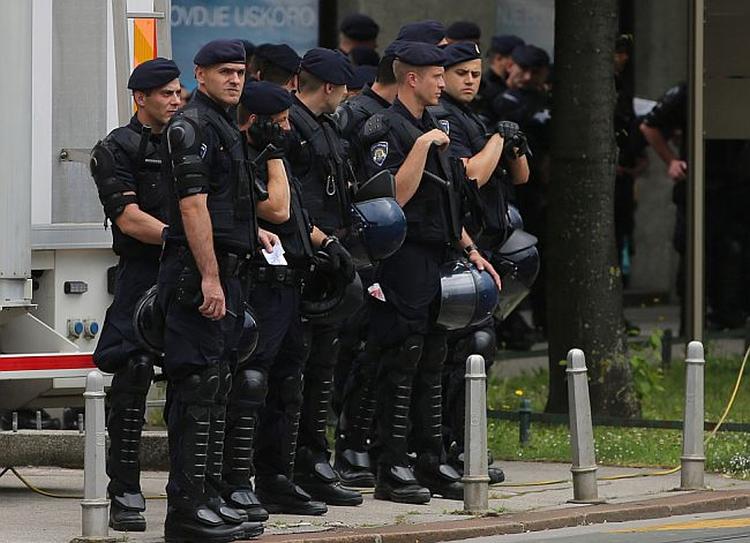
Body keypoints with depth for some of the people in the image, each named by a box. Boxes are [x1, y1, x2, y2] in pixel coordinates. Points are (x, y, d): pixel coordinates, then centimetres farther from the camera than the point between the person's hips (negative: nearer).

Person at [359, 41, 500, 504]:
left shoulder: (432, 127, 18)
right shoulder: (388, 130, -11)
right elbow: (395, 196, -21)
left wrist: (470, 250, 20)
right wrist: (423, 146, -21)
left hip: (436, 262, 9)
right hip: (405, 263, -9)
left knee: (431, 365, 11)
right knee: (402, 364, -7)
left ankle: (432, 464, 15)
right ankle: (392, 470, -5)